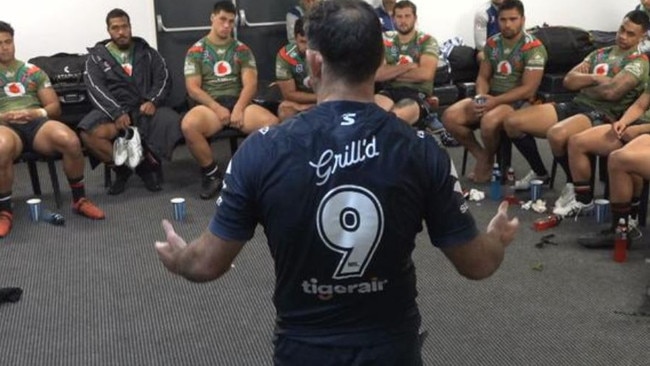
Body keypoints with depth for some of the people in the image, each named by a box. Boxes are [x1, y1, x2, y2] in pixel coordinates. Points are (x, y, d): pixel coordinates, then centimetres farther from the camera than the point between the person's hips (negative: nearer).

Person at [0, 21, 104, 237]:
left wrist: (38, 113, -7)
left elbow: (55, 106, 15)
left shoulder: (32, 71, 21)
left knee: (70, 140, -33)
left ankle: (79, 200, -12)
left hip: (37, 122, 2)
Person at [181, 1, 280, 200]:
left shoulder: (242, 50, 13)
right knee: (188, 125, -37)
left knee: (272, 122, -30)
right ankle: (211, 173, -13)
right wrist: (217, 108, -15)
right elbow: (193, 89, -1)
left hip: (239, 102, 2)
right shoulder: (196, 51, 8)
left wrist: (239, 108, -17)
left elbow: (250, 84, 1)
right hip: (209, 104, -1)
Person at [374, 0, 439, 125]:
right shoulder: (386, 42, 15)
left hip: (418, 94, -2)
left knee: (397, 117, -38)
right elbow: (377, 75, 0)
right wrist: (408, 66, -6)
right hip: (390, 91, 2)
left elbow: (426, 73, -11)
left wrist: (391, 73, -2)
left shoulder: (427, 41, 6)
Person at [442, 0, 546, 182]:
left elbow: (528, 90, -16)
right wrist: (481, 98, -12)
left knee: (488, 121, -37)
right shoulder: (492, 43, 8)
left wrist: (494, 101, -24)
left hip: (518, 102, -6)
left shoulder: (534, 48, -11)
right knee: (450, 116, -17)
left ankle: (488, 160, -6)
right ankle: (481, 156, 1)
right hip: (490, 97, 6)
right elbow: (483, 76, 11)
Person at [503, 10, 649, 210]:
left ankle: (574, 184, -10)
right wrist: (595, 79, -7)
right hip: (574, 105, 8)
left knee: (557, 134, -40)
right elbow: (569, 80, 10)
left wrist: (584, 84, 0)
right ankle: (539, 172, 17)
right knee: (512, 122, -4)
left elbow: (611, 92, -19)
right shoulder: (600, 53, 20)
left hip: (602, 115, -8)